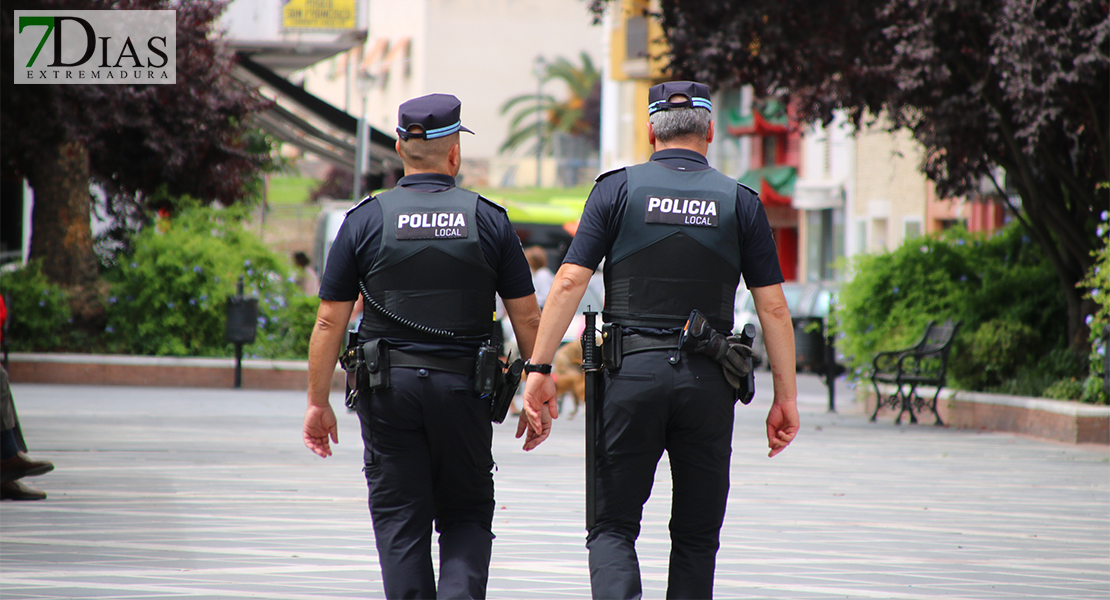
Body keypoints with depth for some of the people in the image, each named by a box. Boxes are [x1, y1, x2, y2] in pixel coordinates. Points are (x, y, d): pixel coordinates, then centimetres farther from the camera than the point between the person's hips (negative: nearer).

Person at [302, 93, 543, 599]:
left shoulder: (366, 220, 0)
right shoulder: (489, 220, 1)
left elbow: (330, 321, -1)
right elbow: (527, 318, 1)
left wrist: (317, 403, 5)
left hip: (388, 388, 0)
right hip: (464, 387, 0)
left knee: (401, 523, 5)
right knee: (467, 516, 11)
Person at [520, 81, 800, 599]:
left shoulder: (618, 189, 2)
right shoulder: (739, 201, 5)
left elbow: (570, 281, -5)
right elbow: (773, 307, 2)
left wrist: (539, 369, -4)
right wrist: (785, 396, 7)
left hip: (632, 371, -1)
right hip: (707, 381, 1)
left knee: (612, 528, 4)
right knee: (696, 537, 12)